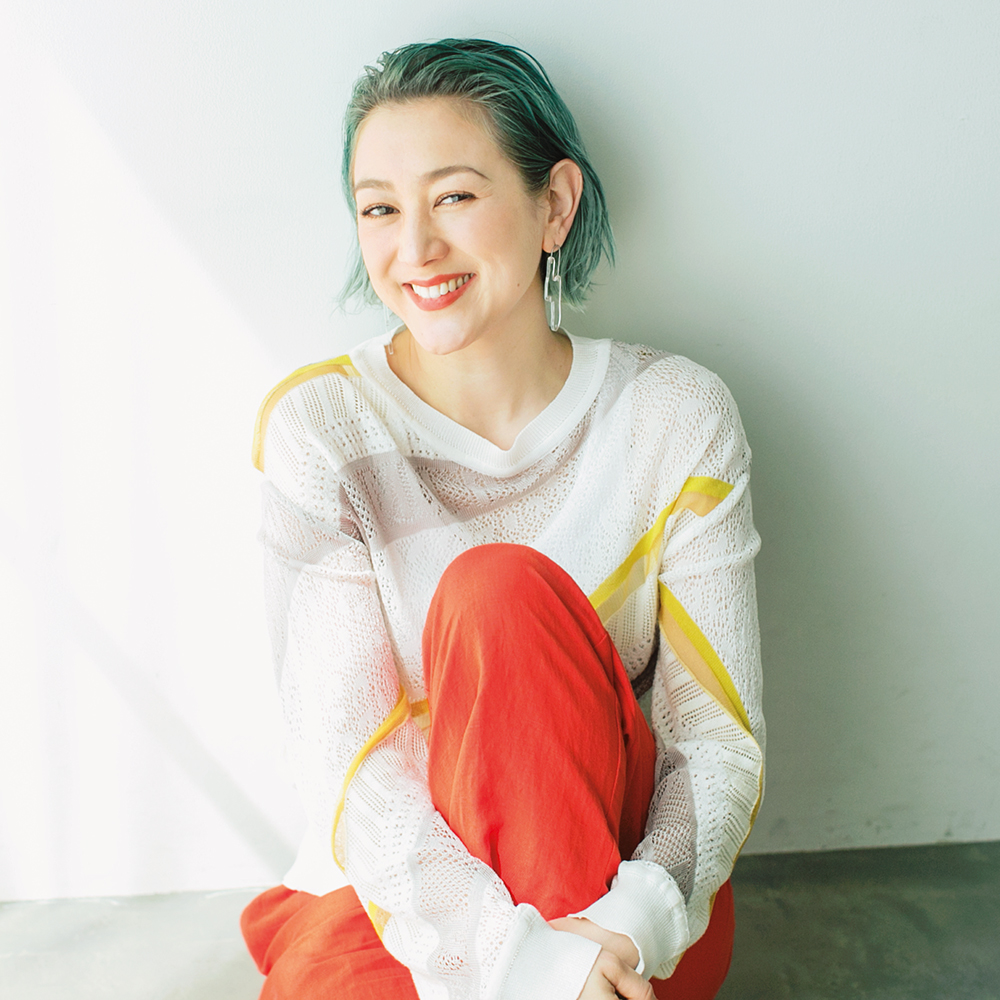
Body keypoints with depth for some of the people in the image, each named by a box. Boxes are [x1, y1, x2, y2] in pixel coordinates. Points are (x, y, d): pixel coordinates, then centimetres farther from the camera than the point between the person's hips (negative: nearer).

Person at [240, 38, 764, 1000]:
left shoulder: (678, 419, -8)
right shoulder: (319, 429, -10)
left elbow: (721, 738, -8)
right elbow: (345, 753, -15)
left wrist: (640, 919, -28)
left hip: (625, 888, 1)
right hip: (403, 882, -1)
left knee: (498, 589, -26)